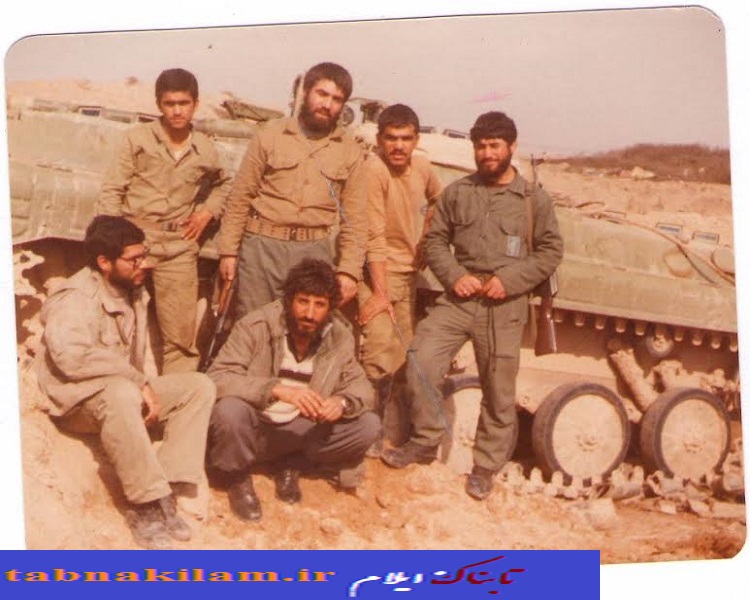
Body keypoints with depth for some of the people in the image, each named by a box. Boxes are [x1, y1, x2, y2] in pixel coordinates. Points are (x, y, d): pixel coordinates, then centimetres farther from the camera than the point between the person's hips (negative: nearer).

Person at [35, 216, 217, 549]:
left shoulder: (135, 293, 10)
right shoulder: (75, 299, -17)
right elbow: (71, 356, -34)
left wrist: (149, 390, -3)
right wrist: (139, 382, -29)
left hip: (127, 390, 8)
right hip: (77, 400, -8)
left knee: (200, 387, -9)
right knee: (121, 394, -41)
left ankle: (164, 490, -19)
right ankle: (147, 503, -31)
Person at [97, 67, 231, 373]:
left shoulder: (205, 150, 9)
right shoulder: (138, 138, 1)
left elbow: (223, 184, 30)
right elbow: (111, 191, -1)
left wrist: (209, 210, 11)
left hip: (178, 246, 2)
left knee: (181, 336, 0)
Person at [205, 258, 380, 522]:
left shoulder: (339, 336, -4)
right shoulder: (254, 327, -17)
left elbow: (361, 386, 2)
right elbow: (217, 378, -27)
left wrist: (343, 402, -23)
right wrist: (278, 389, -39)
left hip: (303, 430, 4)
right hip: (254, 429, -4)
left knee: (369, 426, -15)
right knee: (229, 410, -37)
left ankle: (293, 465, 8)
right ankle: (237, 477, -3)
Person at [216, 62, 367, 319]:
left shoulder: (350, 150, 6)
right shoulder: (271, 135, 3)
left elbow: (354, 217, 5)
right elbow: (240, 198, 4)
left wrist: (349, 270, -2)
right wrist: (229, 250, -1)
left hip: (315, 252, 1)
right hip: (262, 247, -1)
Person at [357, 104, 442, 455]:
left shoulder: (423, 168, 1)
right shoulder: (374, 169, -20)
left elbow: (436, 201, 25)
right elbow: (375, 237, -22)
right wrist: (380, 293, -23)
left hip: (409, 272, 7)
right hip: (378, 271, -7)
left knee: (401, 355, 13)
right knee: (380, 355, -18)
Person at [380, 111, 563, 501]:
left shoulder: (534, 199, 4)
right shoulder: (456, 193, 9)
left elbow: (550, 251, 3)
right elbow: (435, 240, 11)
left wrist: (510, 279, -11)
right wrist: (454, 276, -7)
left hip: (504, 308, -1)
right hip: (458, 298, 2)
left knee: (499, 392, 4)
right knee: (420, 363, -12)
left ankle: (485, 468, 20)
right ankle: (425, 442, 9)